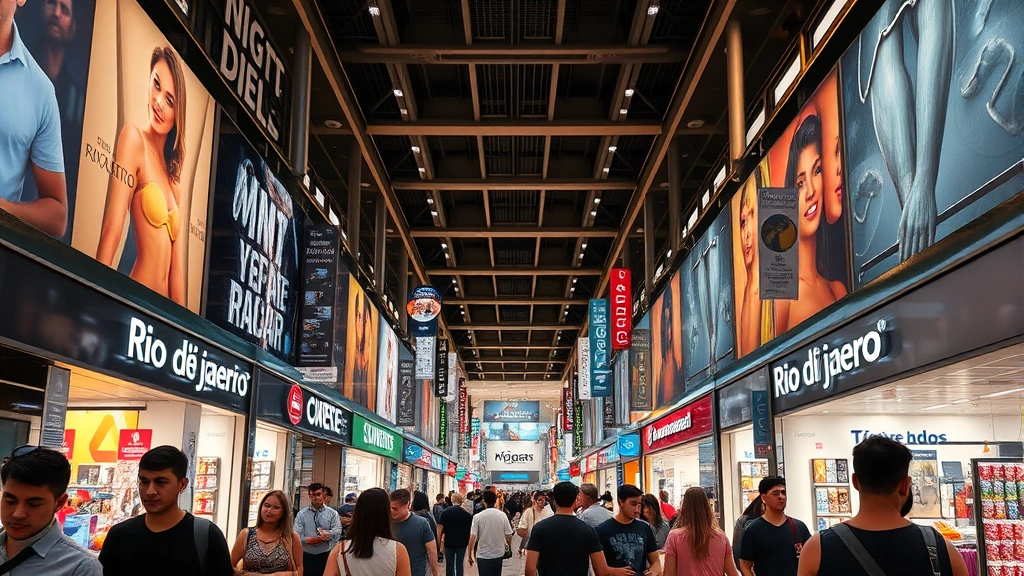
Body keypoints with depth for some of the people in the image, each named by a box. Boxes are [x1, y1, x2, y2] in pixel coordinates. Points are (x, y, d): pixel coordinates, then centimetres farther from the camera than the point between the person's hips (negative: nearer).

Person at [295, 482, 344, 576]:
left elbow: (337, 532, -6)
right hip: (307, 556, 1)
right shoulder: (301, 514, 4)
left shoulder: (332, 513, 4)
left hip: (326, 556, 0)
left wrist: (326, 533, -24)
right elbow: (297, 535, -5)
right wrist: (306, 540, -23)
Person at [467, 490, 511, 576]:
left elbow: (472, 537, -13)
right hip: (499, 554, 3)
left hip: (483, 555, -3)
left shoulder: (477, 517, -12)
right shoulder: (502, 515, -6)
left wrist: (470, 554, -3)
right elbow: (508, 536, -2)